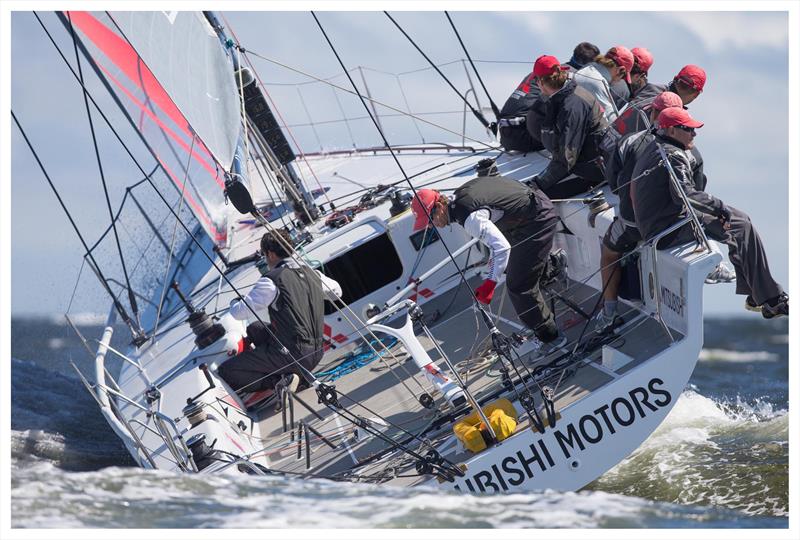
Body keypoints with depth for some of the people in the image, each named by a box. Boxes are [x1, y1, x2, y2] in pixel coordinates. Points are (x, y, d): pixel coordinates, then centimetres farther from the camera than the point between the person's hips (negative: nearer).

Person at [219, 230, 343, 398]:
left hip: (292, 356, -8)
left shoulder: (272, 280, -13)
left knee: (225, 373, -2)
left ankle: (279, 380, -12)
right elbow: (337, 291, 29)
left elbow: (239, 312, -10)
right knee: (255, 329, 31)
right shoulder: (313, 274, 8)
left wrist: (235, 302, 14)